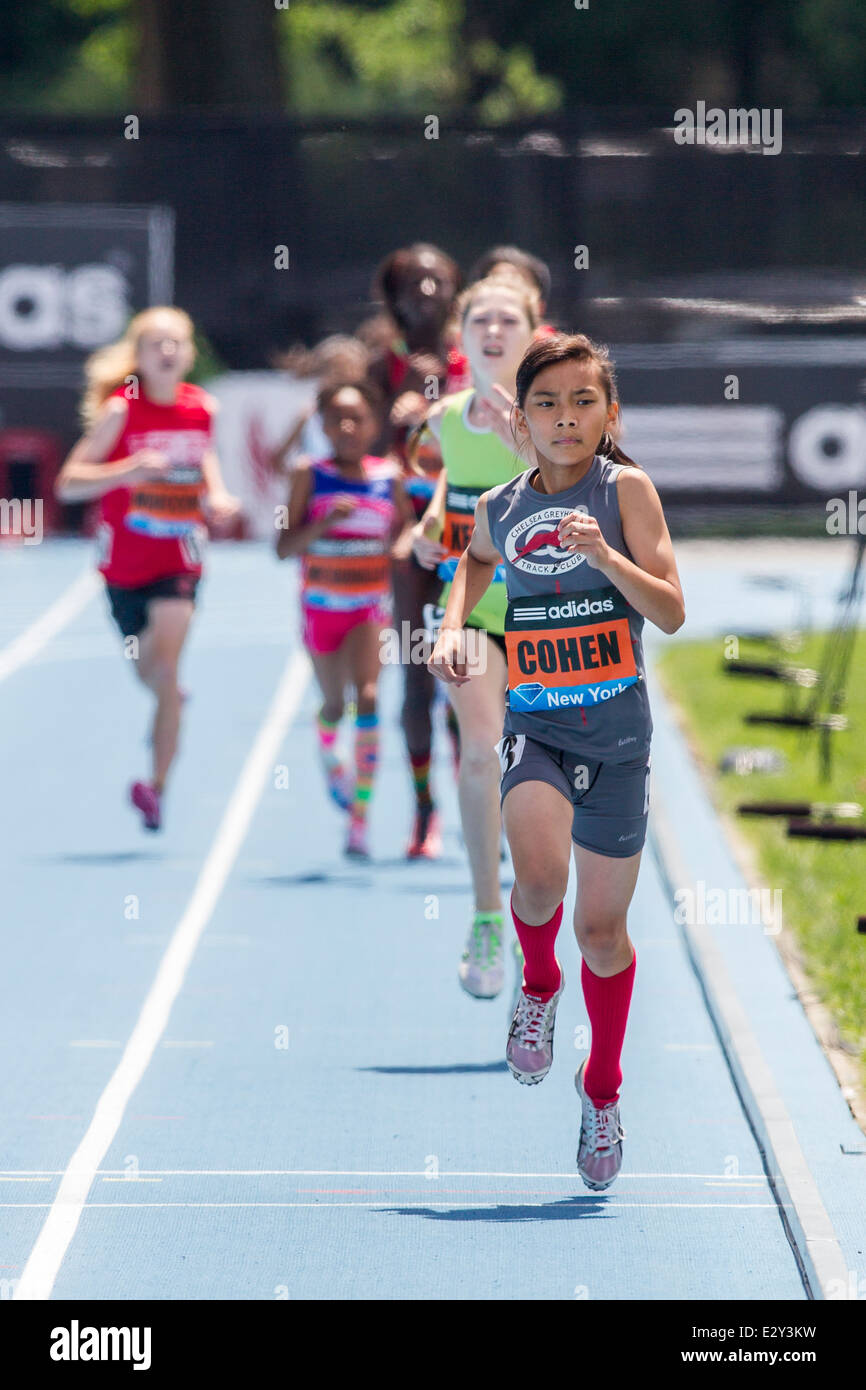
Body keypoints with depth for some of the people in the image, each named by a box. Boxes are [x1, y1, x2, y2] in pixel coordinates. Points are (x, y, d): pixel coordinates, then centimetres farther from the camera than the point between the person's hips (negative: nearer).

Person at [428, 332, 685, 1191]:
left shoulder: (624, 489, -6)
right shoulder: (499, 509, 3)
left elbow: (671, 613, -11)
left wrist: (604, 555, -25)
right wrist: (451, 627, 11)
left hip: (616, 730, -1)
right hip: (533, 723, 1)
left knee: (601, 926, 7)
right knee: (540, 873, -27)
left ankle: (602, 1088, 30)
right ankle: (538, 986, 6)